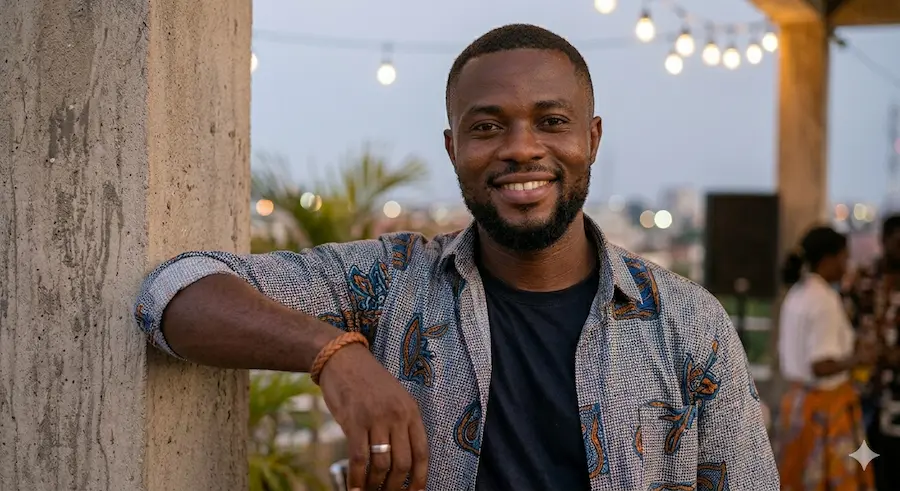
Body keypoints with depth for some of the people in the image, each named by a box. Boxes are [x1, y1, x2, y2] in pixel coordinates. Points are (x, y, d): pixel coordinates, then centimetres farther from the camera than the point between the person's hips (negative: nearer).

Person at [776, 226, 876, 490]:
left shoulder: (796, 295, 8)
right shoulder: (825, 301, -18)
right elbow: (821, 367, -25)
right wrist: (857, 359, -10)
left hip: (797, 400, 9)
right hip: (826, 407, -9)